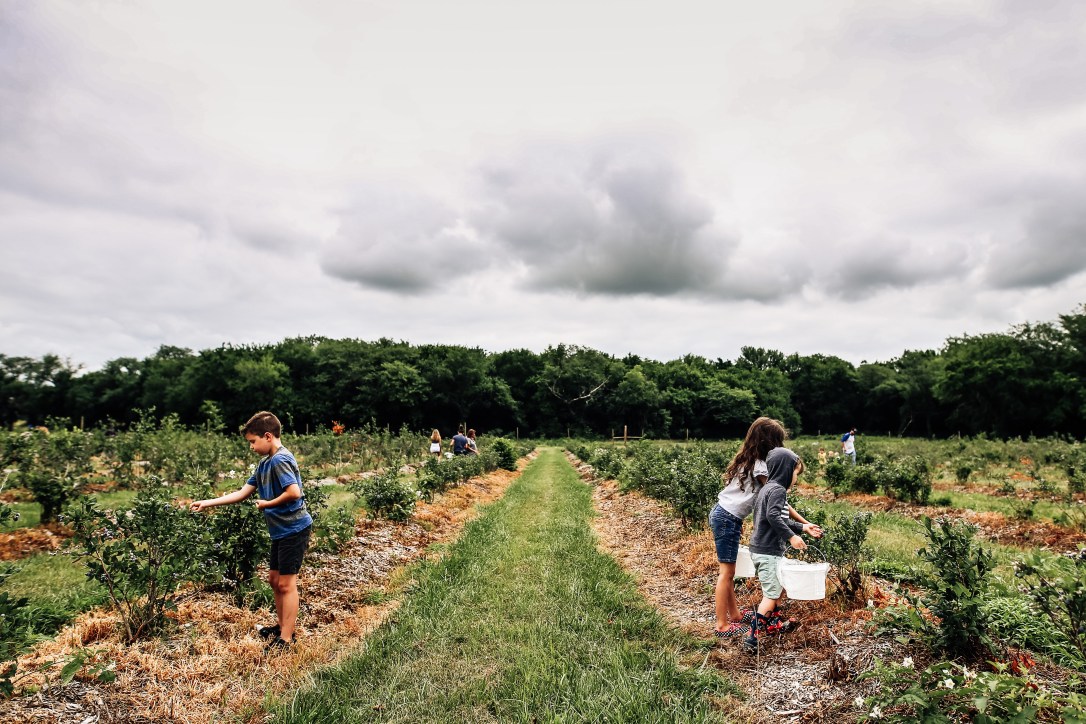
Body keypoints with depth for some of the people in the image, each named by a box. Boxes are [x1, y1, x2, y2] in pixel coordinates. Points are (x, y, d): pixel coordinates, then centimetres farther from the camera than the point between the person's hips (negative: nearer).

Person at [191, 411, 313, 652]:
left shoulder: (280, 460, -18)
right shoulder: (265, 463, 12)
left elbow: (294, 493, -28)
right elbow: (242, 493, 17)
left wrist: (267, 504, -13)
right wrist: (208, 503, 14)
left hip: (294, 529, -10)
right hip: (281, 530, 10)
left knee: (286, 584, -3)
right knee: (274, 579, 19)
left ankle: (286, 639, 6)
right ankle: (281, 626, 34)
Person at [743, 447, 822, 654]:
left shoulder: (768, 488, 16)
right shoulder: (777, 490, -15)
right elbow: (773, 517, -29)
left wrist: (803, 527, 22)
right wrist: (791, 537, -23)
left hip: (762, 549, 10)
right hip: (768, 551, -10)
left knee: (778, 587, 25)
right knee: (772, 594, -4)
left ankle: (773, 622, 41)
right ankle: (753, 637, -3)